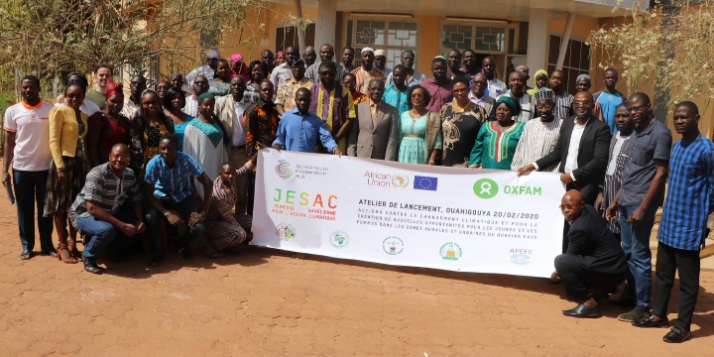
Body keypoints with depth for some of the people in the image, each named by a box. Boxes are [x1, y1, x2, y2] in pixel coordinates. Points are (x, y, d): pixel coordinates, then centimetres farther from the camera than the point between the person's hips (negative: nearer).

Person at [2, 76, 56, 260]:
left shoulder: (51, 110, 0)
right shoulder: (12, 111, 1)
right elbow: (9, 143, 4)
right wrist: (5, 170, -1)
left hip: (45, 167, 0)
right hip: (21, 168, 0)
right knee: (24, 210, 8)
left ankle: (47, 245, 19)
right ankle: (27, 246, 18)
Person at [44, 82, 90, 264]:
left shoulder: (84, 116, 13)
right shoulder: (59, 111, -7)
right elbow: (54, 141, -12)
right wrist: (60, 167, -18)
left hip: (80, 162, 6)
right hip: (64, 161, -6)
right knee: (61, 205, 1)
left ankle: (72, 243, 19)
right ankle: (62, 246, 7)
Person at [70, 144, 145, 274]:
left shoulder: (130, 174, -6)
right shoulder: (97, 175, -28)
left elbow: (136, 201, 3)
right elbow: (92, 208, -34)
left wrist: (140, 220, -19)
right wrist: (121, 225, -37)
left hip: (111, 212, 7)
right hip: (84, 213, -7)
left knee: (138, 226, -10)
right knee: (106, 230, -36)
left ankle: (114, 249, 13)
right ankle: (89, 257, -7)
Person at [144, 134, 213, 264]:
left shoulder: (187, 160, -26)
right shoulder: (153, 164, -25)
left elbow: (208, 183, -22)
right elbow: (148, 193, -20)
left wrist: (204, 212, -25)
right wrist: (167, 213, -31)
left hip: (183, 196, 0)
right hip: (161, 196, 0)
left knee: (199, 227, -22)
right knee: (150, 218, -31)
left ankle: (183, 246, 13)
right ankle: (158, 252, -5)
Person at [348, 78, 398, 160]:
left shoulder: (391, 111, 4)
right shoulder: (359, 108, 6)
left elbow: (392, 139, 0)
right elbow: (352, 136, 6)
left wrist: (388, 163, -8)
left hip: (380, 160, 0)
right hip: (360, 157, 0)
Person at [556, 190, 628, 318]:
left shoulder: (579, 228, -24)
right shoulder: (589, 209, 5)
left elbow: (570, 256, -9)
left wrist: (558, 270, 6)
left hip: (609, 272, -11)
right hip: (615, 266, 11)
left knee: (561, 261, -21)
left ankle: (589, 303, -12)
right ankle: (596, 290, 16)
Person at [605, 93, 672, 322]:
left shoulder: (660, 133, -10)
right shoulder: (637, 133, 15)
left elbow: (660, 173, -14)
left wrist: (643, 207, -18)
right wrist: (616, 200, 18)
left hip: (642, 201, -8)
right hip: (626, 200, 8)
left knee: (639, 254, -3)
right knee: (628, 251, 14)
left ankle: (642, 306, 5)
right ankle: (630, 295, 25)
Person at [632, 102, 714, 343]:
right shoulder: (677, 146, 10)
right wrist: (669, 213, 15)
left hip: (689, 228, -8)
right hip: (668, 224, 8)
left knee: (688, 280, 5)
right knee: (663, 274, 18)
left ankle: (683, 326, 15)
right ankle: (659, 315, 31)